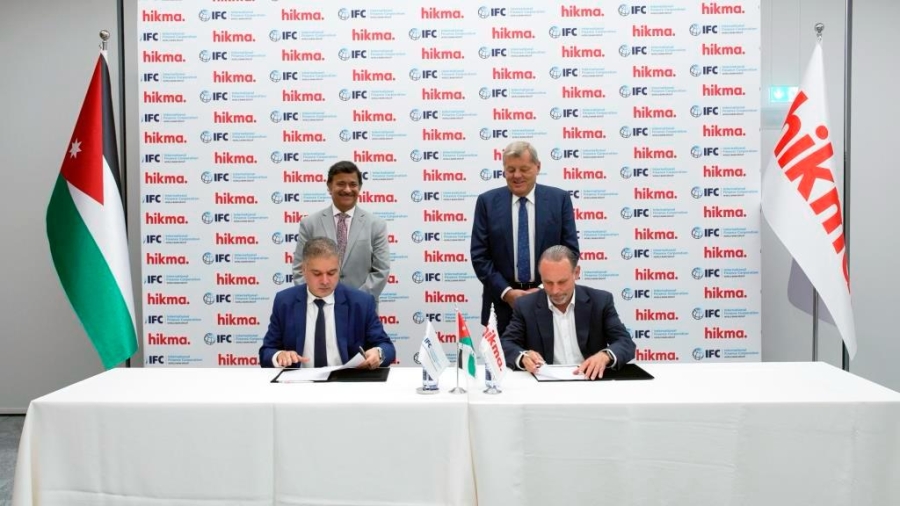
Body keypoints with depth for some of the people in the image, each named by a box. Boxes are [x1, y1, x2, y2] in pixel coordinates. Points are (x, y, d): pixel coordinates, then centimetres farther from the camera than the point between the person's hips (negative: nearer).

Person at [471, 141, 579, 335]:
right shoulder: (487, 201, 1)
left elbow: (570, 250, 0)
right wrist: (506, 292, -12)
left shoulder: (559, 199, 2)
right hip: (502, 302, 0)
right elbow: (479, 255, -2)